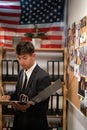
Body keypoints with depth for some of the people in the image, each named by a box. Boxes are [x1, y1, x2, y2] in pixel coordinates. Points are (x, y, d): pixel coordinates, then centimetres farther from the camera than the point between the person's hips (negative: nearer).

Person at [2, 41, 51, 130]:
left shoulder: (43, 76, -19)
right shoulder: (21, 72, 3)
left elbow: (43, 107, -18)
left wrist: (28, 107, -35)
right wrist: (10, 97, -4)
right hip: (19, 120, 6)